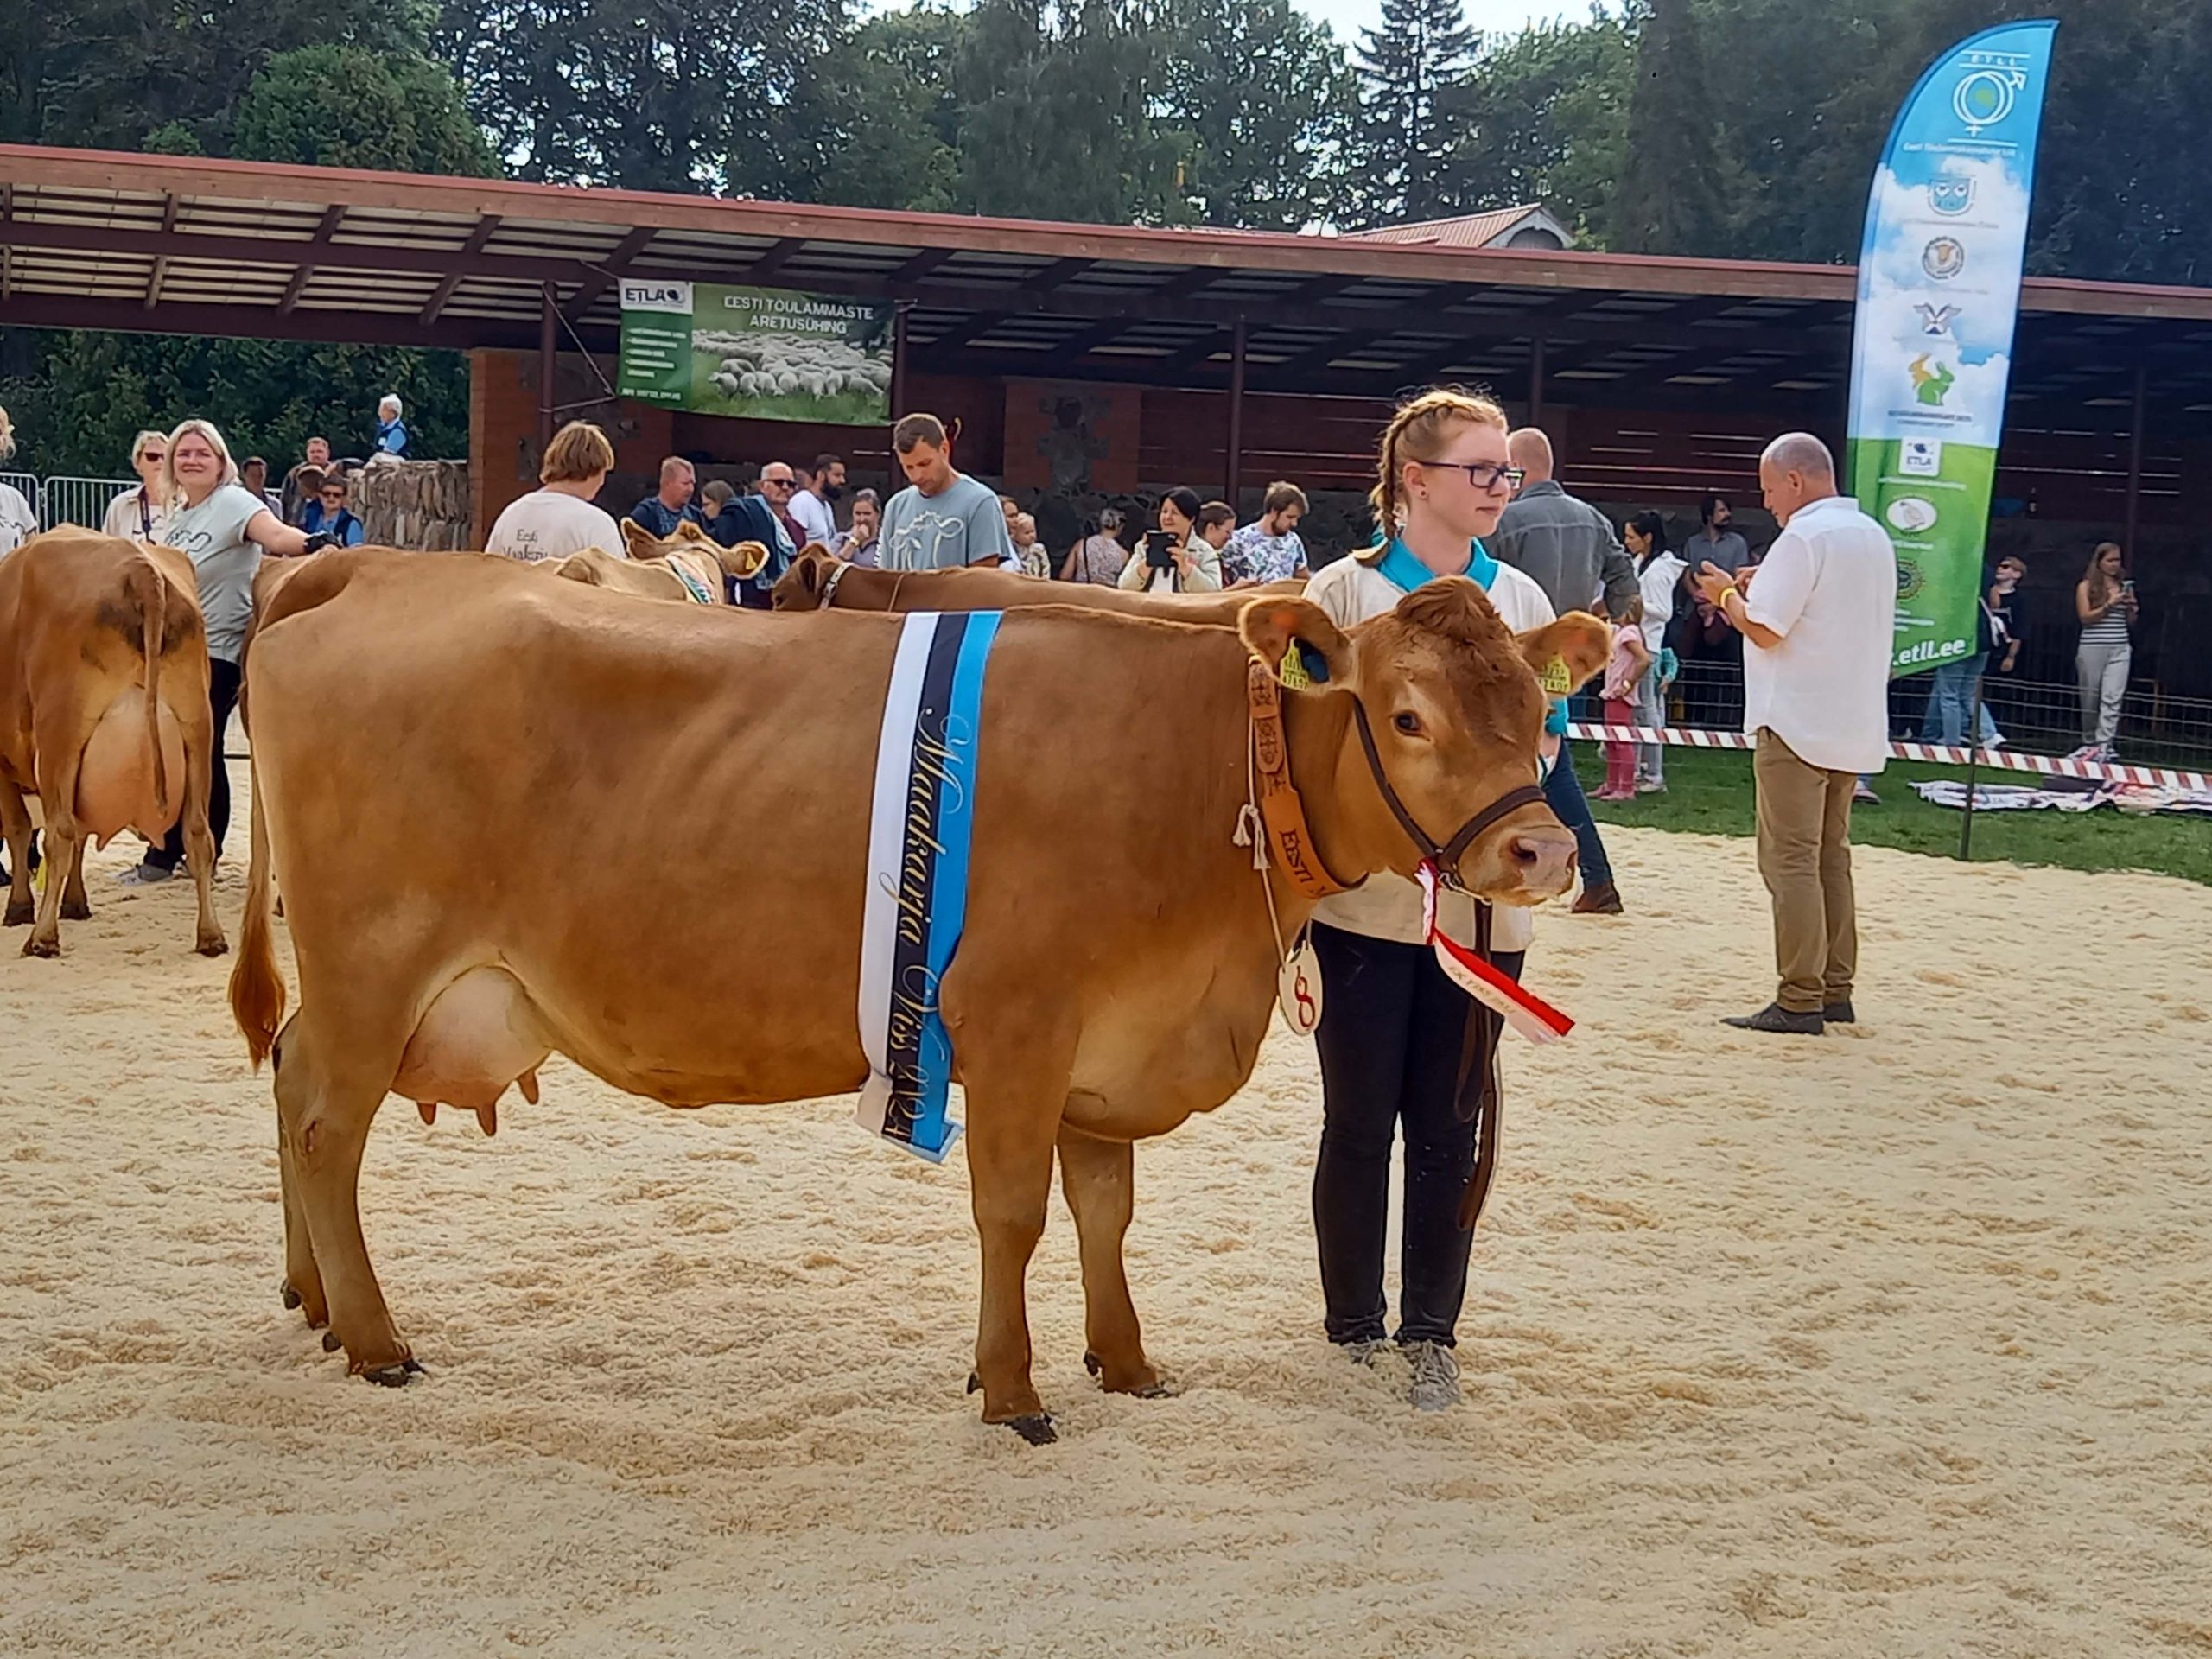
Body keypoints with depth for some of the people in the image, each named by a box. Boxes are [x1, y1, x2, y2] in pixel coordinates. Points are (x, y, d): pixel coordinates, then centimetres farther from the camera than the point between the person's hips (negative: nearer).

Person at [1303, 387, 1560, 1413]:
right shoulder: (1341, 593, -2)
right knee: (1359, 1123, 6)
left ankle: (1431, 1333, 18)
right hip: (1364, 900, -3)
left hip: (1480, 909, 3)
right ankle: (1353, 1328, 21)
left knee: (1448, 1128, 7)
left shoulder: (1520, 600, 8)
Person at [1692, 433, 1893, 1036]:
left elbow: (1765, 629, -18)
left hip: (1797, 724, -9)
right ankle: (1835, 990, 16)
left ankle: (1800, 1001, -8)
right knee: (1831, 855, 14)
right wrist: (1755, 591, 18)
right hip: (1853, 727, 9)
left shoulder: (1803, 538, -14)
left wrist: (1728, 594, 0)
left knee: (1791, 859, -6)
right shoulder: (1874, 537, 14)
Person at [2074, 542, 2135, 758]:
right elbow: (2085, 617, -6)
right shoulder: (2086, 586, 2)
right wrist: (2110, 604, -14)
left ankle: (2104, 745, -17)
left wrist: (2130, 607, -4)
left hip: (2120, 650, 2)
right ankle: (2089, 742, 21)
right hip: (2093, 649, -2)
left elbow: (2131, 622, 16)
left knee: (2112, 698, -11)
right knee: (2090, 698, 6)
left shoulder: (2125, 586, 12)